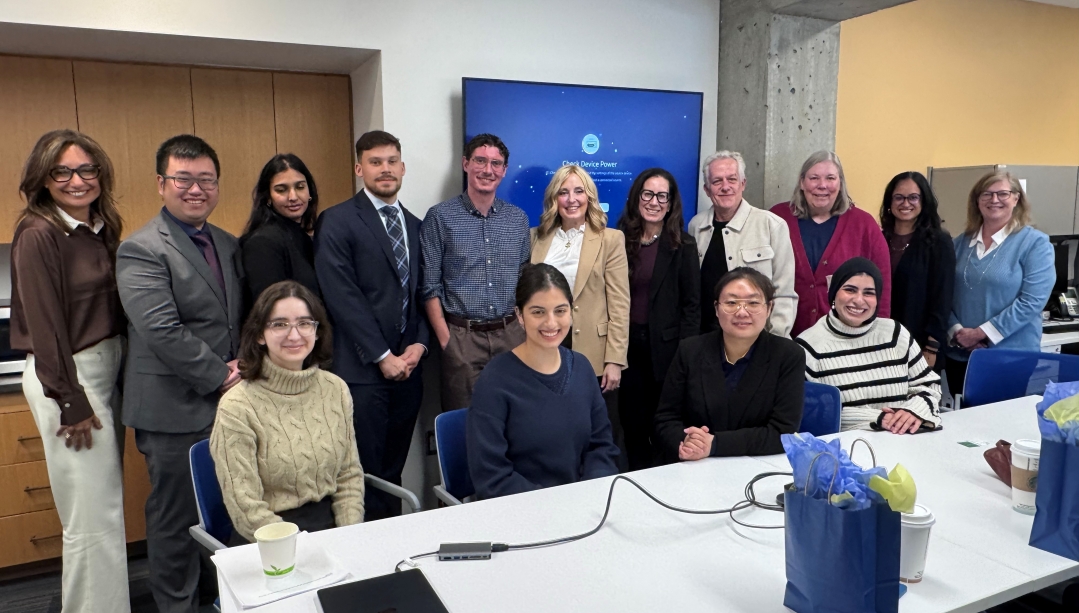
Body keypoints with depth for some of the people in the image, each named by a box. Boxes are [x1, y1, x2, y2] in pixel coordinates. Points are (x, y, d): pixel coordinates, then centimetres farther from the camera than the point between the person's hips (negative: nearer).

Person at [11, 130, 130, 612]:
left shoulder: (102, 229, 7)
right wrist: (72, 404, -14)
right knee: (94, 518, 0)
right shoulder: (38, 235, -13)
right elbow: (44, 326, -15)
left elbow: (111, 310, 9)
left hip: (108, 369, 8)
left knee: (106, 509, 19)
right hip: (66, 379, -8)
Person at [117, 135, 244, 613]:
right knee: (176, 518, 6)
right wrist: (221, 377, -14)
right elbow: (162, 332, -20)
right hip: (176, 411, -6)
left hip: (228, 400, 7)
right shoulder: (141, 250, -11)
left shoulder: (228, 245, 12)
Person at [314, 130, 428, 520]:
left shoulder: (415, 226, 15)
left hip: (407, 366, 5)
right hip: (362, 370, -5)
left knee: (393, 471, 12)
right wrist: (382, 356, -12)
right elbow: (343, 297, -11)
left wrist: (419, 344, -1)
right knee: (365, 473, 1)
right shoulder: (336, 222, -4)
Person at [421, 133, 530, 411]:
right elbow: (430, 286, -3)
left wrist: (524, 325, 3)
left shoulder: (518, 219, 9)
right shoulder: (440, 217, -2)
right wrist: (445, 339, -8)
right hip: (461, 336, -3)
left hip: (511, 335, 3)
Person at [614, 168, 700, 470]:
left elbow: (692, 304, -4)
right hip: (628, 345, 3)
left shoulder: (682, 246, -1)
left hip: (666, 347, -3)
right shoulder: (621, 241, 6)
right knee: (633, 422, 10)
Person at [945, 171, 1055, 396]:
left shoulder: (1035, 243, -4)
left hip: (1012, 359, -3)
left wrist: (981, 333, -17)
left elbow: (1032, 301, -14)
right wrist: (956, 331, -11)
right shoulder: (960, 243, 8)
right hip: (958, 355, 4)